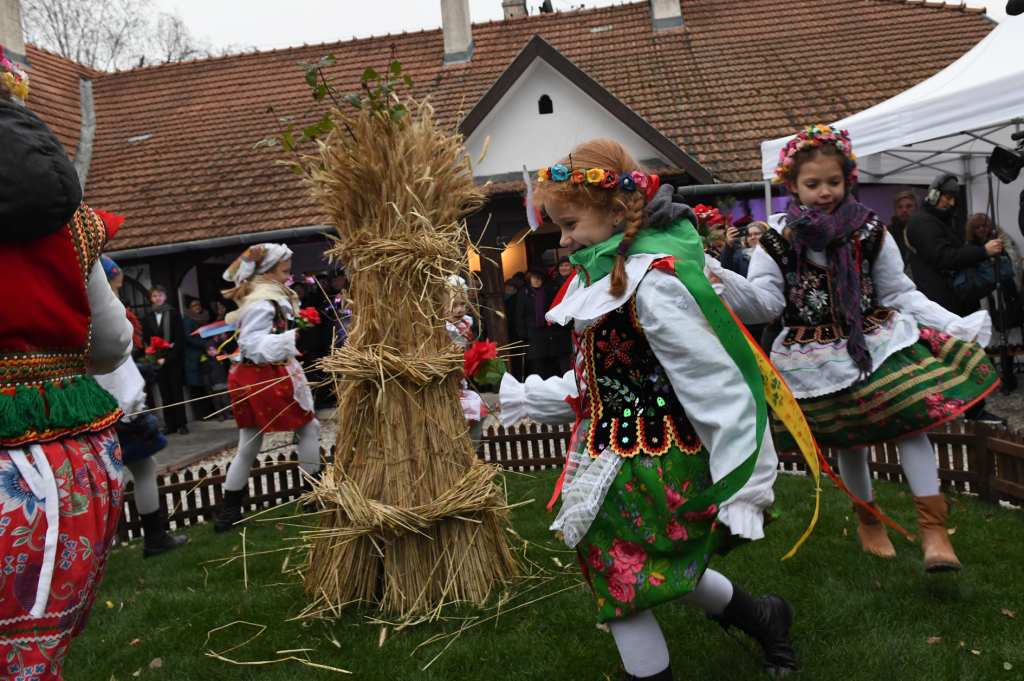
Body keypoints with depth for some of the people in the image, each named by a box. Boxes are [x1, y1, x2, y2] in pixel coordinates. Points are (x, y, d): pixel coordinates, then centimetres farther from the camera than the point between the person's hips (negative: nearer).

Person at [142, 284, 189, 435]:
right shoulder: (147, 319, 9)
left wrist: (169, 358, -11)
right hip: (158, 361, 3)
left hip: (174, 359, -2)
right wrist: (157, 358, -7)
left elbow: (180, 338, -4)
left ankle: (181, 423, 2)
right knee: (165, 393, 3)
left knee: (177, 391, -2)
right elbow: (146, 341, 8)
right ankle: (169, 424, 7)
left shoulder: (174, 314, 1)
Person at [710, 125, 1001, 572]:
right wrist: (724, 282, -32)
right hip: (818, 361, -1)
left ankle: (933, 528, 1)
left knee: (911, 422, -12)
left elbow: (900, 293, 5)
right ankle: (868, 520, 38)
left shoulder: (870, 232, 0)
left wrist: (955, 325, -1)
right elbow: (764, 301, -14)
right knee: (848, 440, 13)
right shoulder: (777, 242, -6)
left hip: (877, 344, 1)